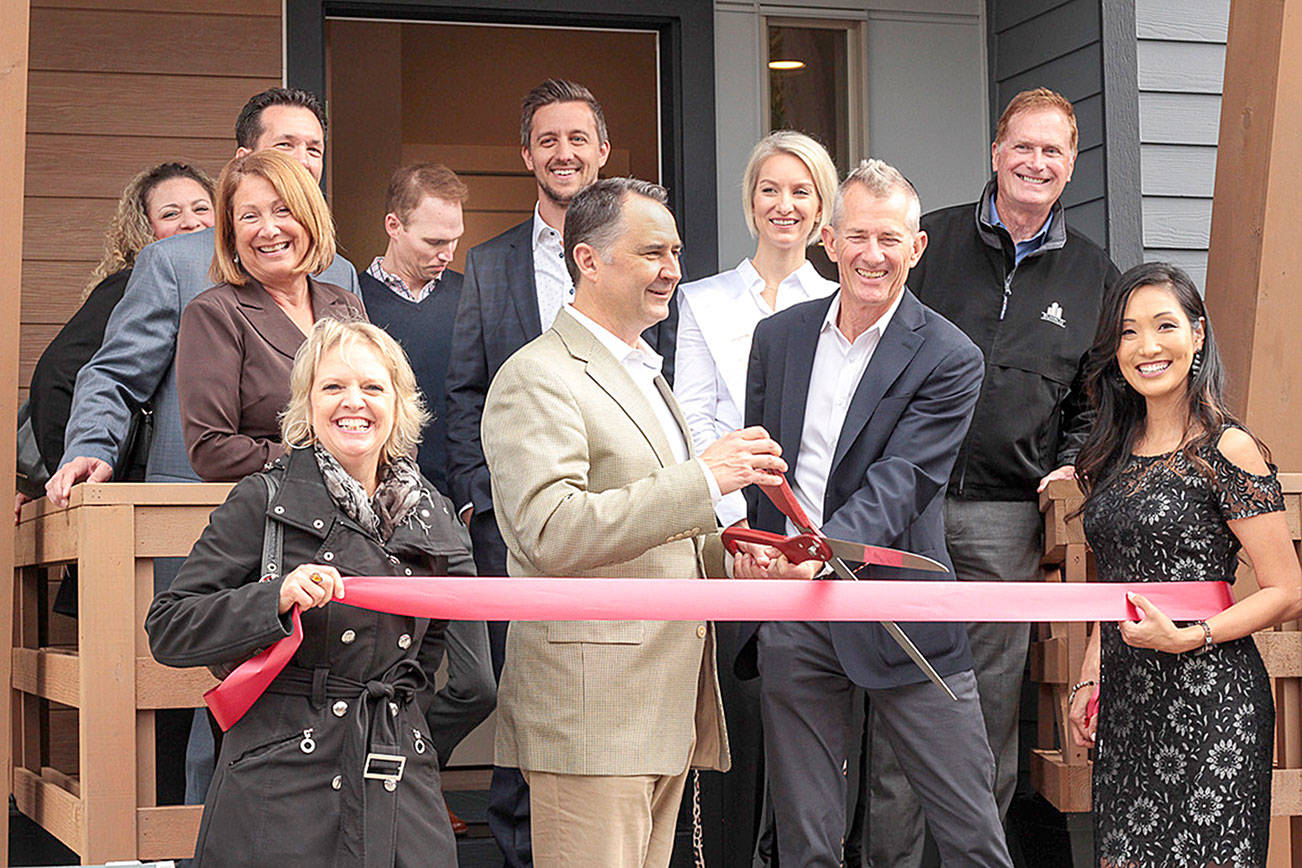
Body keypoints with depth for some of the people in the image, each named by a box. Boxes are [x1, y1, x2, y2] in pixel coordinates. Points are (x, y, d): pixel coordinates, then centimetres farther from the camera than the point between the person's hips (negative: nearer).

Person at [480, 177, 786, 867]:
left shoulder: (644, 372, 22)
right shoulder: (535, 378, -10)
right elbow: (553, 533, -24)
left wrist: (730, 555, 9)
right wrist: (704, 479, -25)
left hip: (669, 712, 9)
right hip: (590, 710, -9)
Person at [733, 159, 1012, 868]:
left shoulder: (948, 359, -5)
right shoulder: (777, 337, 9)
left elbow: (896, 488, -16)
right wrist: (764, 561, 1)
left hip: (898, 616, -3)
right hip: (790, 623, 3)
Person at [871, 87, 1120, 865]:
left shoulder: (1092, 273, 12)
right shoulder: (929, 241, 6)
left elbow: (1097, 394, 18)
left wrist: (1073, 466, 1)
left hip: (1007, 516, 1)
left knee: (993, 700, 4)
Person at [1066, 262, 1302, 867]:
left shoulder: (1226, 449, -8)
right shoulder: (1116, 453, 13)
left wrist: (1187, 638, -19)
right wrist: (1088, 681, 12)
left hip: (1209, 700, -6)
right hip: (1125, 700, 6)